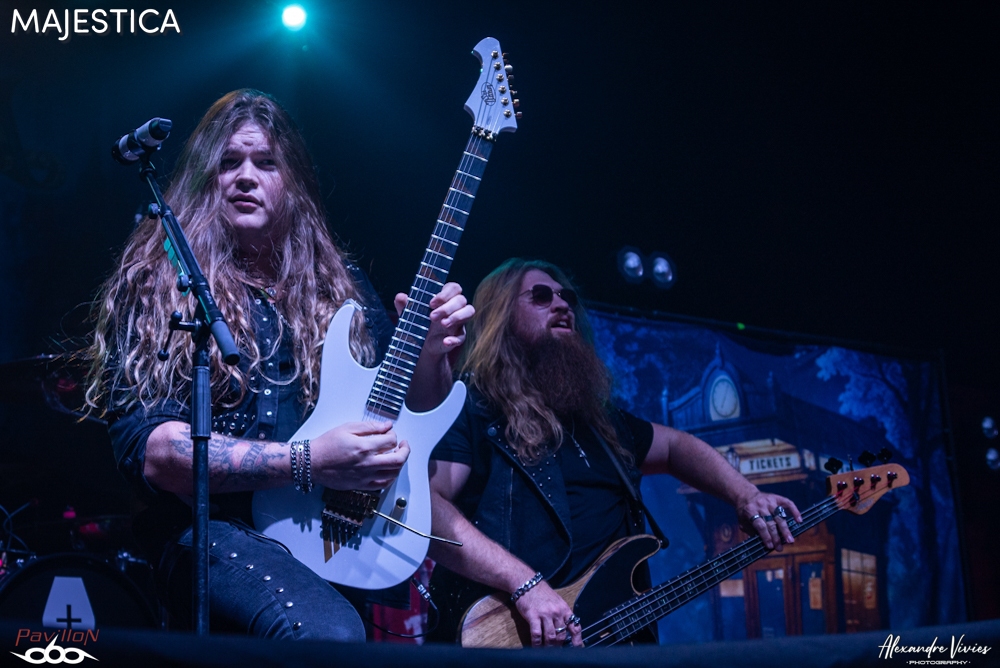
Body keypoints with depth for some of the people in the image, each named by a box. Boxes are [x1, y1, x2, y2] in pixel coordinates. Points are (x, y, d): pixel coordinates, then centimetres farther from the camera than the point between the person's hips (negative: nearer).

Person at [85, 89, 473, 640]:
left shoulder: (339, 284, 17)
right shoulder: (158, 283, 4)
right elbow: (146, 447, -8)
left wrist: (431, 353, 0)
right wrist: (309, 463, -17)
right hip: (213, 525, -5)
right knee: (329, 632, -34)